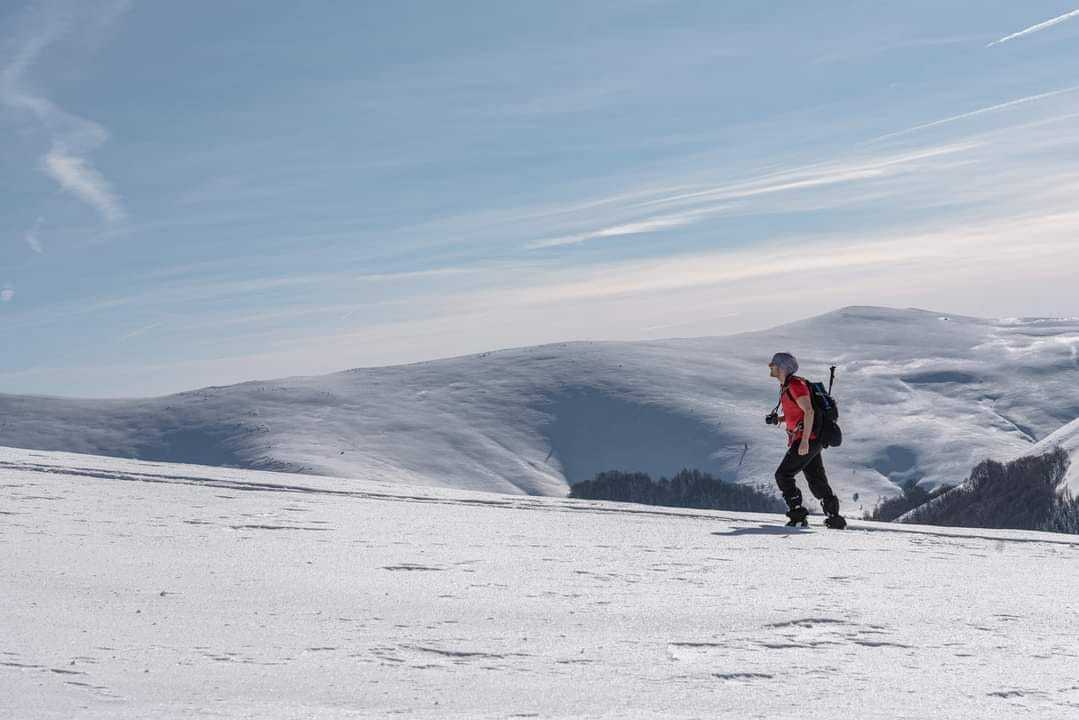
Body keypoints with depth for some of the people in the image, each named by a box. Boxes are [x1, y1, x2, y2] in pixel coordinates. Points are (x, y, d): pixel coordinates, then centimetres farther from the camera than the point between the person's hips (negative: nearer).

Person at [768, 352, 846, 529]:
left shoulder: (795, 384, -14)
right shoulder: (786, 386, 17)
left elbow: (809, 411, -22)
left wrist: (804, 440, -25)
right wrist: (781, 419, 12)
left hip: (807, 440, -10)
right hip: (811, 441, 10)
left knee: (783, 475, -7)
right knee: (817, 481, 11)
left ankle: (798, 513, -7)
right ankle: (834, 517, 12)